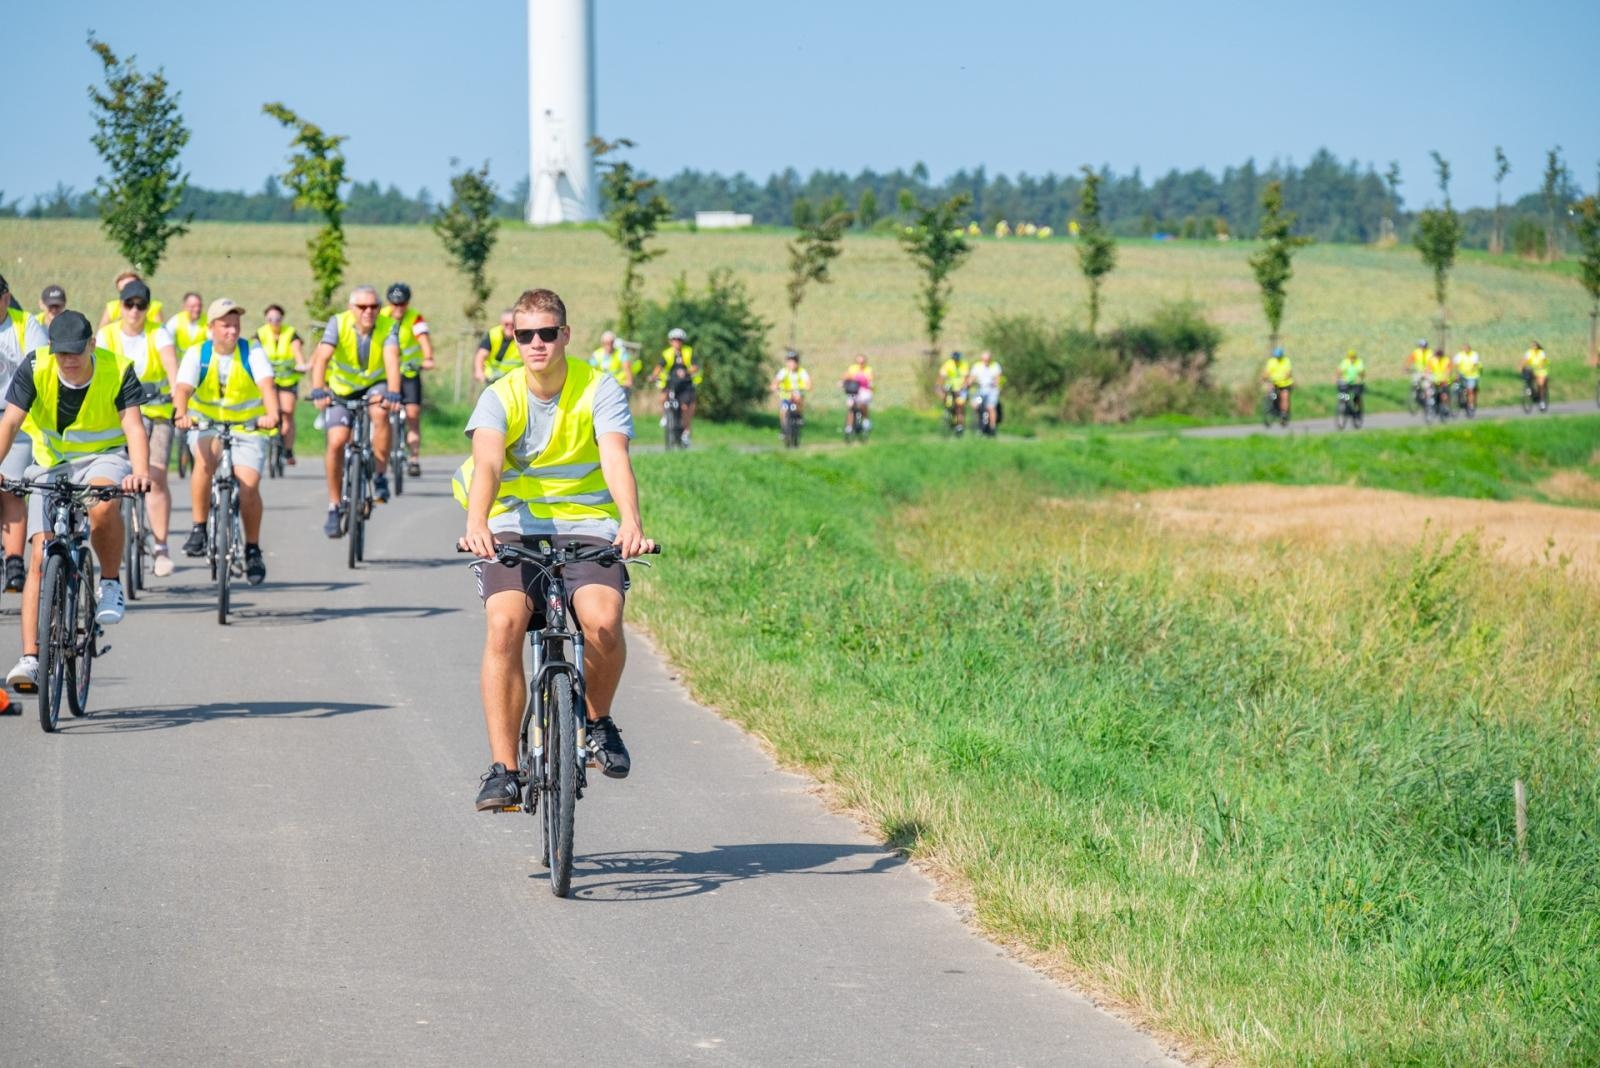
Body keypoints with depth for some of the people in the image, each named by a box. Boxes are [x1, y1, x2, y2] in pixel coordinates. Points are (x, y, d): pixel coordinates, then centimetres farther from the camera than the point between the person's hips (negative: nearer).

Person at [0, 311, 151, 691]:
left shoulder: (118, 371, -16)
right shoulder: (34, 369, -14)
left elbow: (133, 425, -26)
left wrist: (141, 472, -44)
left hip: (104, 458, -2)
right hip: (51, 466, 2)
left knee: (103, 504, -38)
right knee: (41, 556, -12)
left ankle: (110, 585, -12)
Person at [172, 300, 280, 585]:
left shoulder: (253, 353, -10)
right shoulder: (197, 354, -9)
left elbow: (267, 384, -26)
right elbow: (183, 387, -24)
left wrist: (271, 414, -47)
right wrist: (180, 414, -46)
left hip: (248, 429, 0)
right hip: (206, 426, 0)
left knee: (249, 487, -17)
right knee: (205, 457, -33)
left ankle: (253, 549, 6)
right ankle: (199, 529, -19)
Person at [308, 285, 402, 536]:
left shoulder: (388, 326, -19)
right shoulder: (338, 323, -20)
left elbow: (392, 359, -34)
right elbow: (321, 358, -32)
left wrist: (392, 393, -51)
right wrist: (318, 391, -48)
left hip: (375, 386, -1)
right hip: (342, 391, 1)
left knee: (380, 413, -33)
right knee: (336, 442, -15)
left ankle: (380, 476, -18)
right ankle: (334, 507, 0)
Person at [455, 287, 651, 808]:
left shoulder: (600, 390, -6)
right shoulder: (499, 398, -5)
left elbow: (616, 459, -22)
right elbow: (487, 462, -23)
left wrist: (631, 522, -42)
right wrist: (476, 525, -43)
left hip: (588, 525, 0)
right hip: (515, 527, 1)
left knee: (603, 621, -28)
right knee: (504, 625, -26)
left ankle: (598, 720, 4)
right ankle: (503, 769, -20)